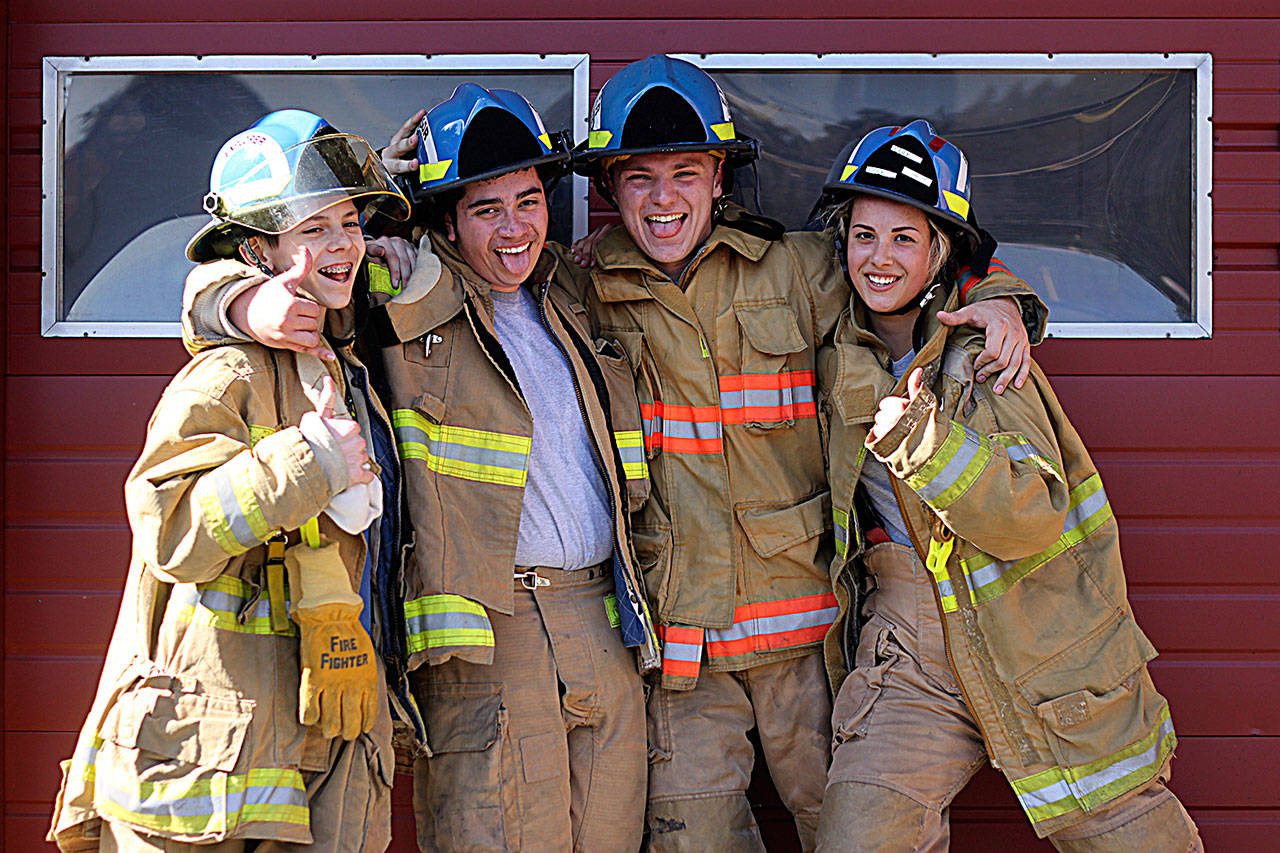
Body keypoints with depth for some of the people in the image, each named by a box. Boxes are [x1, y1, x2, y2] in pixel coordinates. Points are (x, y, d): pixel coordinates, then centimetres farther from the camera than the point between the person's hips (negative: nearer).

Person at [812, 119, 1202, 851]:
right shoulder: (839, 355, 2)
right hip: (914, 648, 3)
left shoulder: (983, 353, -12)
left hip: (1049, 650, -3)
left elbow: (1034, 517, -22)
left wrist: (924, 440, -34)